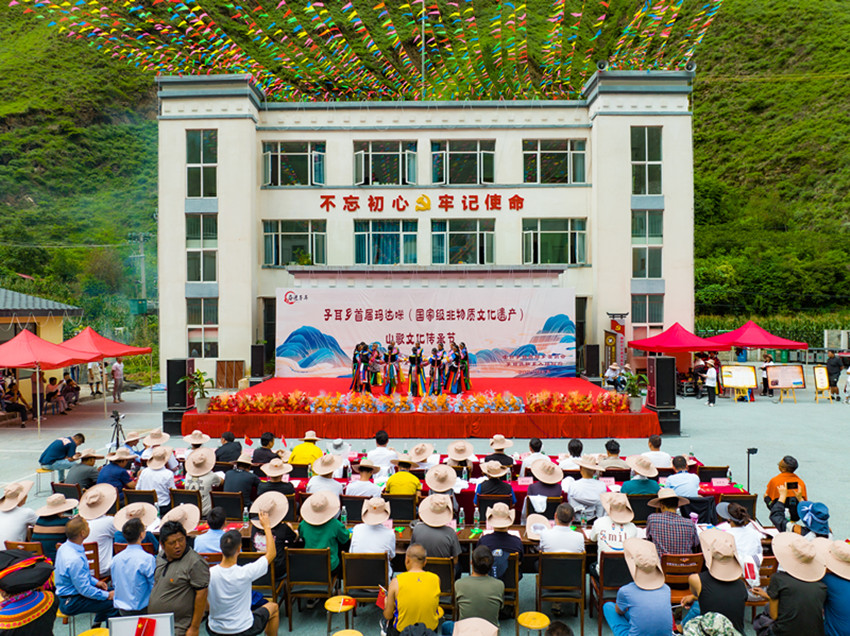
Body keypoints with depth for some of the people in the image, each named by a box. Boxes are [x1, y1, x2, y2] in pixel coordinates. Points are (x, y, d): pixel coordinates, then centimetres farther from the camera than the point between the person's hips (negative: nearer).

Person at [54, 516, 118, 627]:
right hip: (71, 604, -10)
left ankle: (96, 625, 31)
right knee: (113, 603, -19)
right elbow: (85, 590, -26)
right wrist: (108, 595, -16)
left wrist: (96, 582, 12)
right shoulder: (74, 559, -32)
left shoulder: (65, 547, 0)